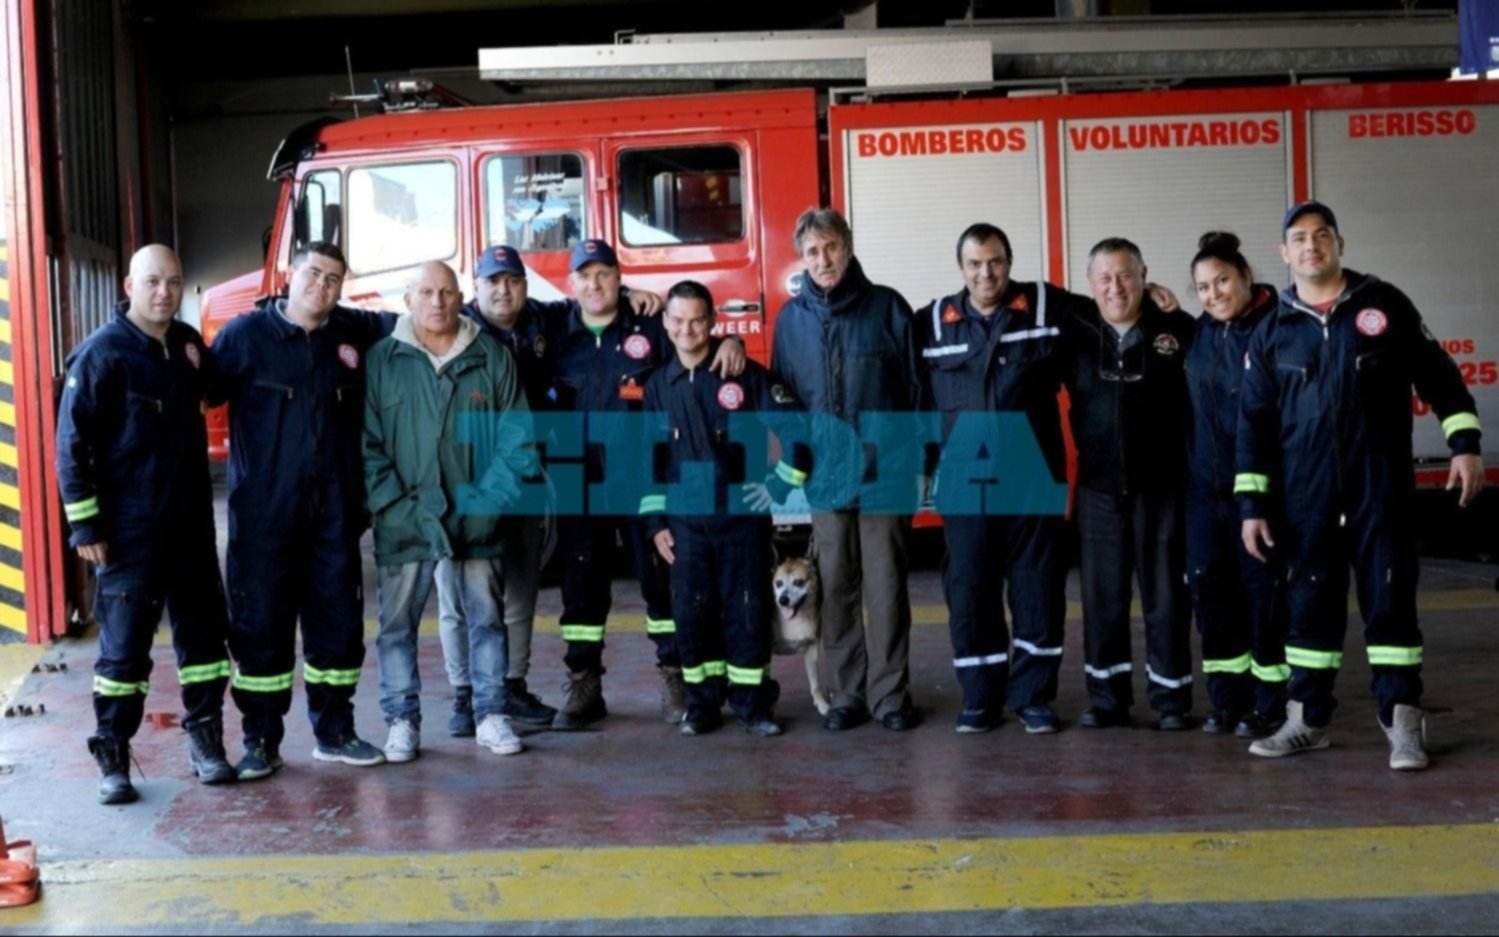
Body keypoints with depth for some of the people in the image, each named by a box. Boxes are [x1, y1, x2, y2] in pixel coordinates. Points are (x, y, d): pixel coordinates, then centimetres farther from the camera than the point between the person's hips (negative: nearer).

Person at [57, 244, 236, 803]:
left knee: (203, 630, 9)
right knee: (124, 643, -1)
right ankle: (112, 758, 9)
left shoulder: (188, 343, 8)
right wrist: (85, 524, -14)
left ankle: (205, 741, 21)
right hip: (128, 531, -6)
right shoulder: (101, 353, -10)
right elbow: (71, 444, -11)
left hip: (191, 525, 6)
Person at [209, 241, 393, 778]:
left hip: (334, 511, 4)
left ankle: (334, 731, 23)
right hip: (263, 512, -3)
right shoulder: (246, 334, -2)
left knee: (339, 620, 9)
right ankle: (261, 741, 12)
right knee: (260, 625, 1)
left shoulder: (355, 333, 8)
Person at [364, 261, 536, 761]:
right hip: (404, 525, -1)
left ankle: (491, 715, 20)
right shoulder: (382, 359, 2)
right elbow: (368, 444, -2)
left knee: (487, 618, 9)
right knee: (397, 624, 4)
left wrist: (487, 501, -9)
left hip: (477, 521, 1)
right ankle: (402, 720, 16)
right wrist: (401, 508, -11)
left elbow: (516, 438, 1)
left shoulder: (492, 357, 4)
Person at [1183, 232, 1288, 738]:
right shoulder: (1202, 331, 10)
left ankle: (1271, 701, 12)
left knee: (1263, 587, 0)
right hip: (1204, 484, 6)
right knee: (1208, 583, 8)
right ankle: (1227, 696, 20)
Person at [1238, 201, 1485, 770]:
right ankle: (1308, 720, 17)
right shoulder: (1272, 333, 6)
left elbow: (1436, 374, 6)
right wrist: (1251, 505, 3)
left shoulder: (1384, 305, 3)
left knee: (1390, 598, 0)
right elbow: (1254, 423, 7)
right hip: (1307, 494, 2)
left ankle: (1403, 722, 6)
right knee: (1311, 601, 7)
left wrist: (1465, 444, -4)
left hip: (1382, 484, -2)